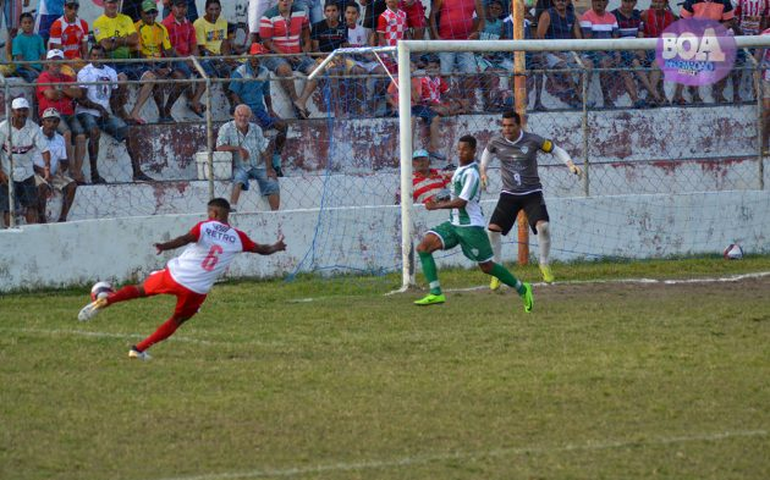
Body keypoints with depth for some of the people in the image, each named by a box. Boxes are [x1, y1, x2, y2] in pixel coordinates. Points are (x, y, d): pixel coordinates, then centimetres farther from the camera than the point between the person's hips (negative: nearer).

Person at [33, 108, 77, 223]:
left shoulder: (60, 139, 10)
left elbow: (64, 161, 15)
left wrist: (62, 168, -9)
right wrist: (41, 170, -23)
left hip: (54, 174, 6)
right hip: (36, 173, -6)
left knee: (71, 185, -16)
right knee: (42, 186, -36)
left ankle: (62, 218, -14)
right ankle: (41, 219, -28)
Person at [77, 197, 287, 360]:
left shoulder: (205, 227, -3)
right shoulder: (238, 238, 4)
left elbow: (186, 238, -23)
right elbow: (261, 249, 16)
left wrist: (165, 246, -34)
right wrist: (276, 248, 36)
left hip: (174, 275, -1)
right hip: (197, 290, 1)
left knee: (140, 290, 19)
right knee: (178, 320, 21)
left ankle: (106, 300, -1)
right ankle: (140, 349, 15)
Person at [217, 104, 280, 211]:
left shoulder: (256, 129, 8)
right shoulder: (227, 129, -3)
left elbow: (264, 152, 8)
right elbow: (220, 147, -14)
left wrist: (269, 169, -1)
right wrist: (238, 148, -18)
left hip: (258, 166, 4)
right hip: (240, 167, -4)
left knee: (273, 185, -16)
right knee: (239, 178, -36)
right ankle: (232, 208, -41)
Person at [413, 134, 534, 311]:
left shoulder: (471, 173, -18)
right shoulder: (461, 169, 11)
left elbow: (461, 202, -23)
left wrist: (436, 206, -19)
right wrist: (447, 201, 9)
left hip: (471, 225, -9)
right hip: (454, 223, 9)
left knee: (486, 267, 0)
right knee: (424, 247, -9)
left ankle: (522, 289, 19)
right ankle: (435, 293, -13)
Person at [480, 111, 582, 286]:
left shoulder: (533, 140, -13)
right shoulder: (496, 142, -5)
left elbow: (556, 150, -2)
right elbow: (487, 152, 19)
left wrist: (571, 165, -16)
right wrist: (483, 172, 8)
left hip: (532, 193, -2)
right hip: (509, 194, 2)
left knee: (543, 226, -23)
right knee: (493, 230, -10)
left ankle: (544, 265, 0)